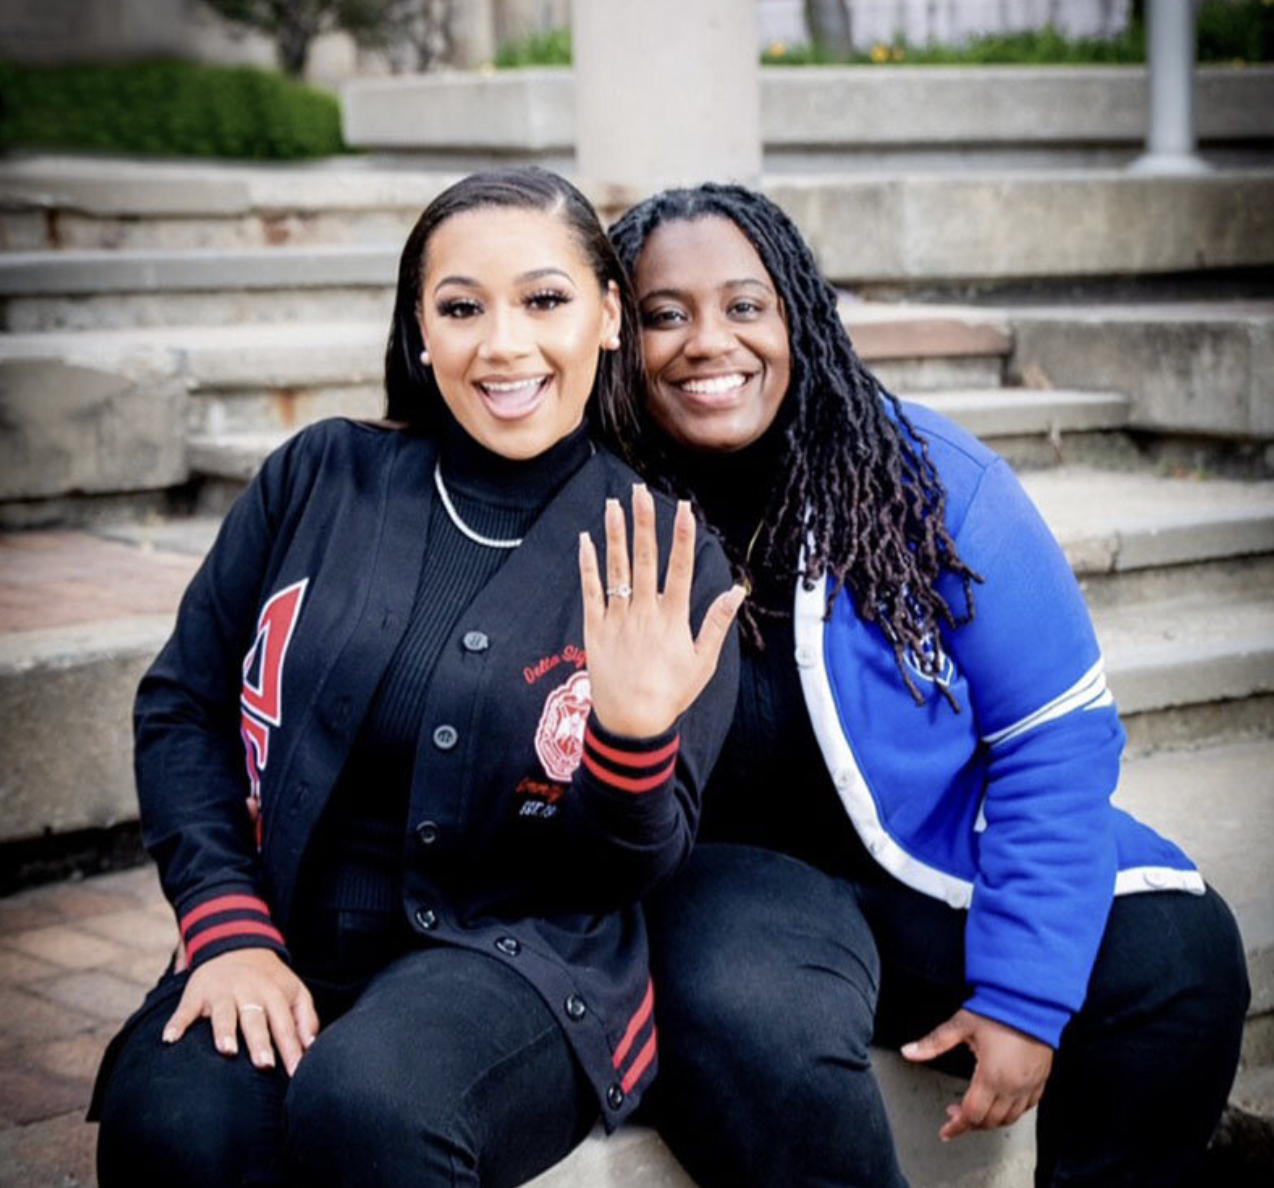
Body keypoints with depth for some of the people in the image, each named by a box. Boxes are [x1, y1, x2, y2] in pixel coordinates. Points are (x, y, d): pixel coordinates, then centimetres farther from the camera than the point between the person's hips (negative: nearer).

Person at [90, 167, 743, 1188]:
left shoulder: (668, 561, 0)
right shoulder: (319, 480, 6)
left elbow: (642, 864, 2)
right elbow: (183, 705, 8)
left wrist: (633, 738, -21)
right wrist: (230, 929, -6)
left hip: (519, 957, -1)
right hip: (289, 942, 2)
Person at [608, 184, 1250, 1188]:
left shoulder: (930, 481, -7)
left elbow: (1057, 732, -8)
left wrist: (1022, 995, -15)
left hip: (944, 856, 2)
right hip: (728, 875, -2)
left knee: (1178, 952, -20)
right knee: (744, 1021, -34)